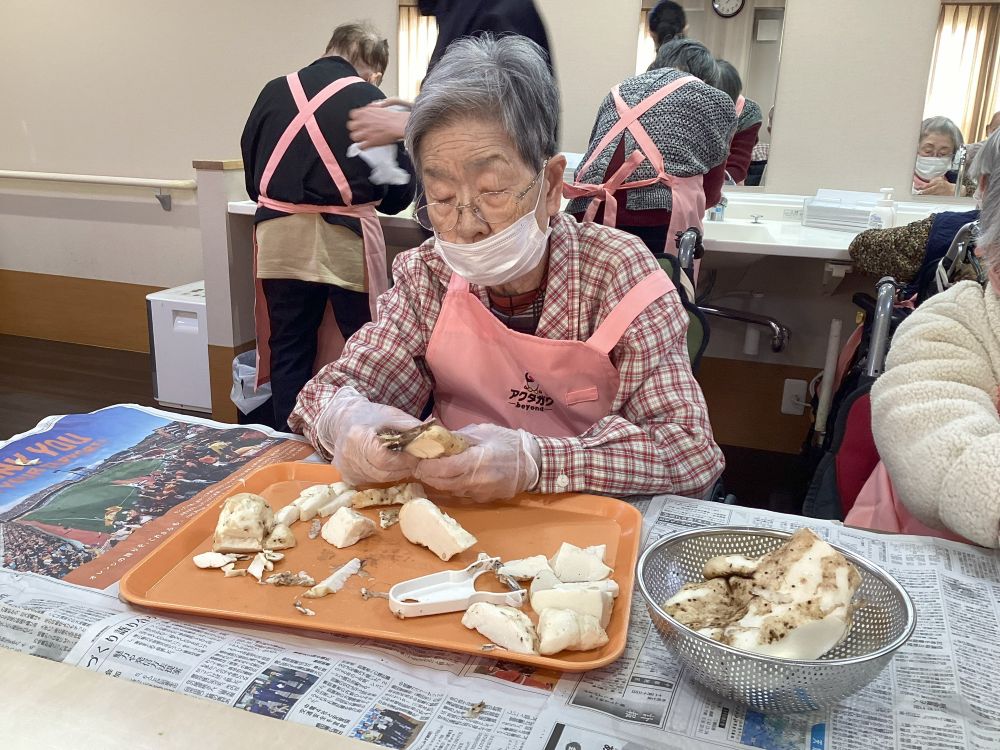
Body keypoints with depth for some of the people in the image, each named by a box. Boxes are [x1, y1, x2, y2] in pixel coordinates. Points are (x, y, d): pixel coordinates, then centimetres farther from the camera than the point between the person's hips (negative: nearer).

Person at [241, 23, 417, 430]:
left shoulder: (274, 91, 8)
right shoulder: (371, 101, -2)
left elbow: (251, 172, 14)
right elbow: (400, 191, 3)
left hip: (280, 237, 4)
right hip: (344, 240, -3)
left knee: (288, 351, 13)